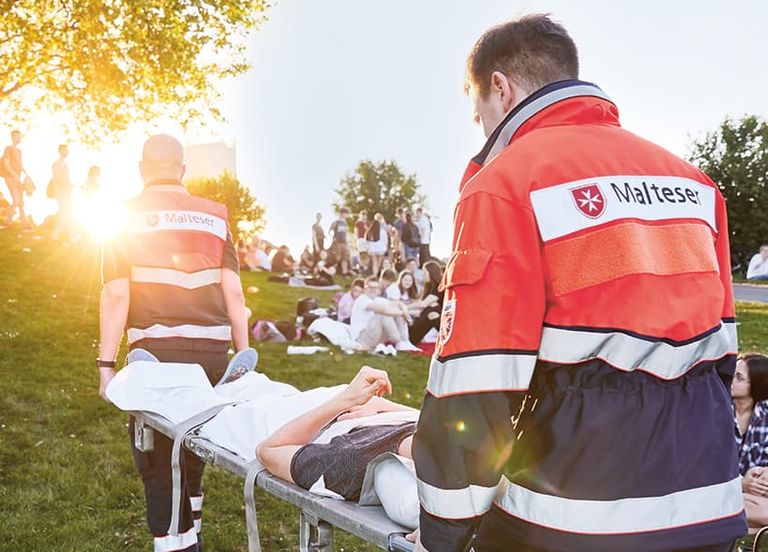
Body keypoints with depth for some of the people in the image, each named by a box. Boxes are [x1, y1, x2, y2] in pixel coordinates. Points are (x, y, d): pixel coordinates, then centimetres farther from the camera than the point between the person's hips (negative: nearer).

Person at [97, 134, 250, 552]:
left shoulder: (126, 216, 3)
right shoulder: (215, 215, 9)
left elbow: (116, 296, -4)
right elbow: (233, 292, 5)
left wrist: (106, 364, -1)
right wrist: (244, 354, 9)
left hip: (156, 350, -3)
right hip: (212, 350, 3)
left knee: (157, 457, 6)